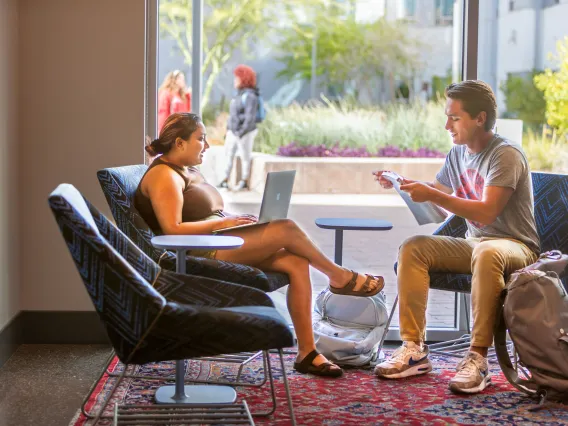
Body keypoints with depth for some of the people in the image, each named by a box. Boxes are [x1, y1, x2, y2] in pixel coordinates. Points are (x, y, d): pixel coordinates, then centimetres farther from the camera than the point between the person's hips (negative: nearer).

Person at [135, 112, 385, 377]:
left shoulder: (189, 171, 21)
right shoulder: (164, 175, -10)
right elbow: (172, 229, -21)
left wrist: (233, 220, 1)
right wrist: (222, 223, -18)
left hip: (220, 243, 10)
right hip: (201, 254, -10)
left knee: (296, 262, -10)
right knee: (287, 229, -18)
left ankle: (307, 353, -10)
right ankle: (340, 278, 6)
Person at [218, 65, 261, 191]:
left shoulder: (250, 96, -14)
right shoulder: (239, 95, 14)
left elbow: (250, 117, -20)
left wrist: (242, 132, -23)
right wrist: (228, 129, 16)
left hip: (245, 132, -9)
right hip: (233, 132, 9)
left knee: (245, 157, -1)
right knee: (229, 155, 8)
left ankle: (244, 182, 7)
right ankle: (225, 180, 11)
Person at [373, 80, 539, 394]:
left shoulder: (505, 154, -16)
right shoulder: (458, 153, 9)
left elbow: (487, 212, -26)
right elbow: (439, 191, 24)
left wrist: (433, 196, -31)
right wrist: (402, 184, 6)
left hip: (516, 246, -7)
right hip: (473, 243, 8)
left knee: (487, 254, -41)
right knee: (412, 248, -13)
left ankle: (478, 357, -36)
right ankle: (414, 348, -16)